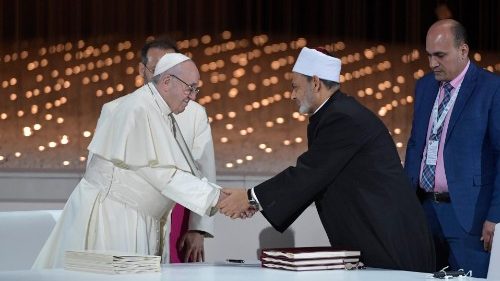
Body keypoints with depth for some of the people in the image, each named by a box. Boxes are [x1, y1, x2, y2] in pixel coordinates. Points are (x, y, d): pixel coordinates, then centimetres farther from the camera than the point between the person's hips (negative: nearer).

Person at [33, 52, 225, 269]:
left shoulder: (161, 114, 10)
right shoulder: (138, 111, -18)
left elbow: (188, 172, 10)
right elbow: (161, 174, -21)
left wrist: (223, 197, -1)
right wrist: (216, 196, -19)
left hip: (136, 222, 9)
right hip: (108, 216, -9)